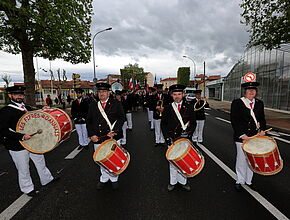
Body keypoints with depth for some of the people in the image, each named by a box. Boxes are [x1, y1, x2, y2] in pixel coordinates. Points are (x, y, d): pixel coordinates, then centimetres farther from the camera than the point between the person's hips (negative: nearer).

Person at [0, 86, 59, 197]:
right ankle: (27, 188, 34)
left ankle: (46, 179, 42)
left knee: (40, 161, 21)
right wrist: (22, 136, -29)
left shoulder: (28, 108, 5)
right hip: (17, 146, -6)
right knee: (23, 169, 12)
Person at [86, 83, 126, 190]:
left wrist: (114, 131, -19)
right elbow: (89, 121, 7)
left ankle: (114, 179, 35)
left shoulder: (116, 103, -2)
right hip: (98, 139, 3)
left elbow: (121, 118, -7)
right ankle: (104, 179, 40)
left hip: (113, 138, -2)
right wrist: (91, 135, -5)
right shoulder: (93, 105, 7)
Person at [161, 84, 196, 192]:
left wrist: (189, 133, -11)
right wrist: (167, 137, -7)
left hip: (185, 139, 0)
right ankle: (173, 182, 31)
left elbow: (193, 122, 4)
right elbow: (163, 124, 2)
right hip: (172, 139, 0)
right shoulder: (167, 108, 0)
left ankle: (183, 181, 32)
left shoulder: (189, 107, 1)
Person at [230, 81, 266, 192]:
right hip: (241, 137, -5)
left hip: (255, 136, 5)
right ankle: (239, 181, 24)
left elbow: (262, 119, 14)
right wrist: (242, 135, -17)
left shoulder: (259, 103, 8)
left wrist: (262, 130, -4)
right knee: (242, 159, 5)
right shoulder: (237, 103, -8)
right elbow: (234, 120, -11)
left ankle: (248, 181, 32)